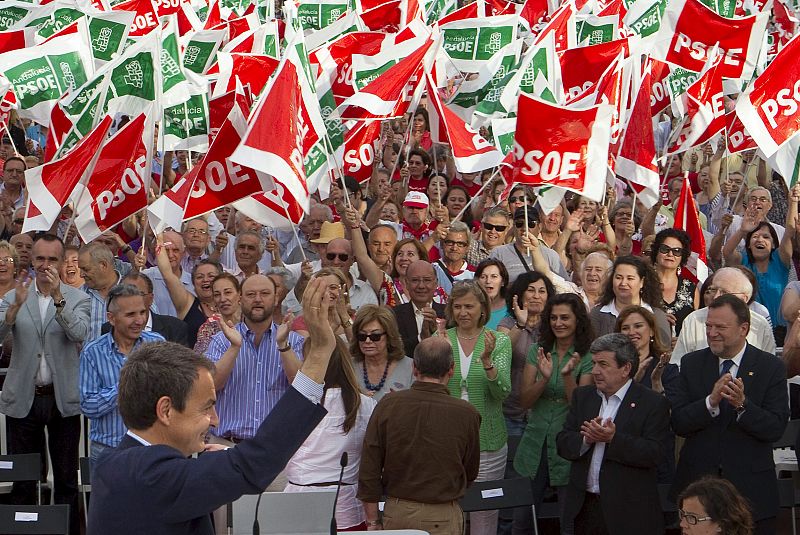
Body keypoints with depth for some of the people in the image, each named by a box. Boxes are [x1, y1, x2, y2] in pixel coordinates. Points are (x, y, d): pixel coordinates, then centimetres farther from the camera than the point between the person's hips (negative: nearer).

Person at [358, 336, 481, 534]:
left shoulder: (388, 405, -7)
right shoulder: (466, 414, -11)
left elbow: (368, 470, -4)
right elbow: (471, 473, 4)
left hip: (396, 512, 2)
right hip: (442, 518, -2)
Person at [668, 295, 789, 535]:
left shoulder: (771, 367, -4)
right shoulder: (691, 363, 2)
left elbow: (776, 429, -11)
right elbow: (678, 423, -6)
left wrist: (742, 404, -27)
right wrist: (711, 401, -23)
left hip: (751, 489, -2)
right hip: (697, 483, 2)